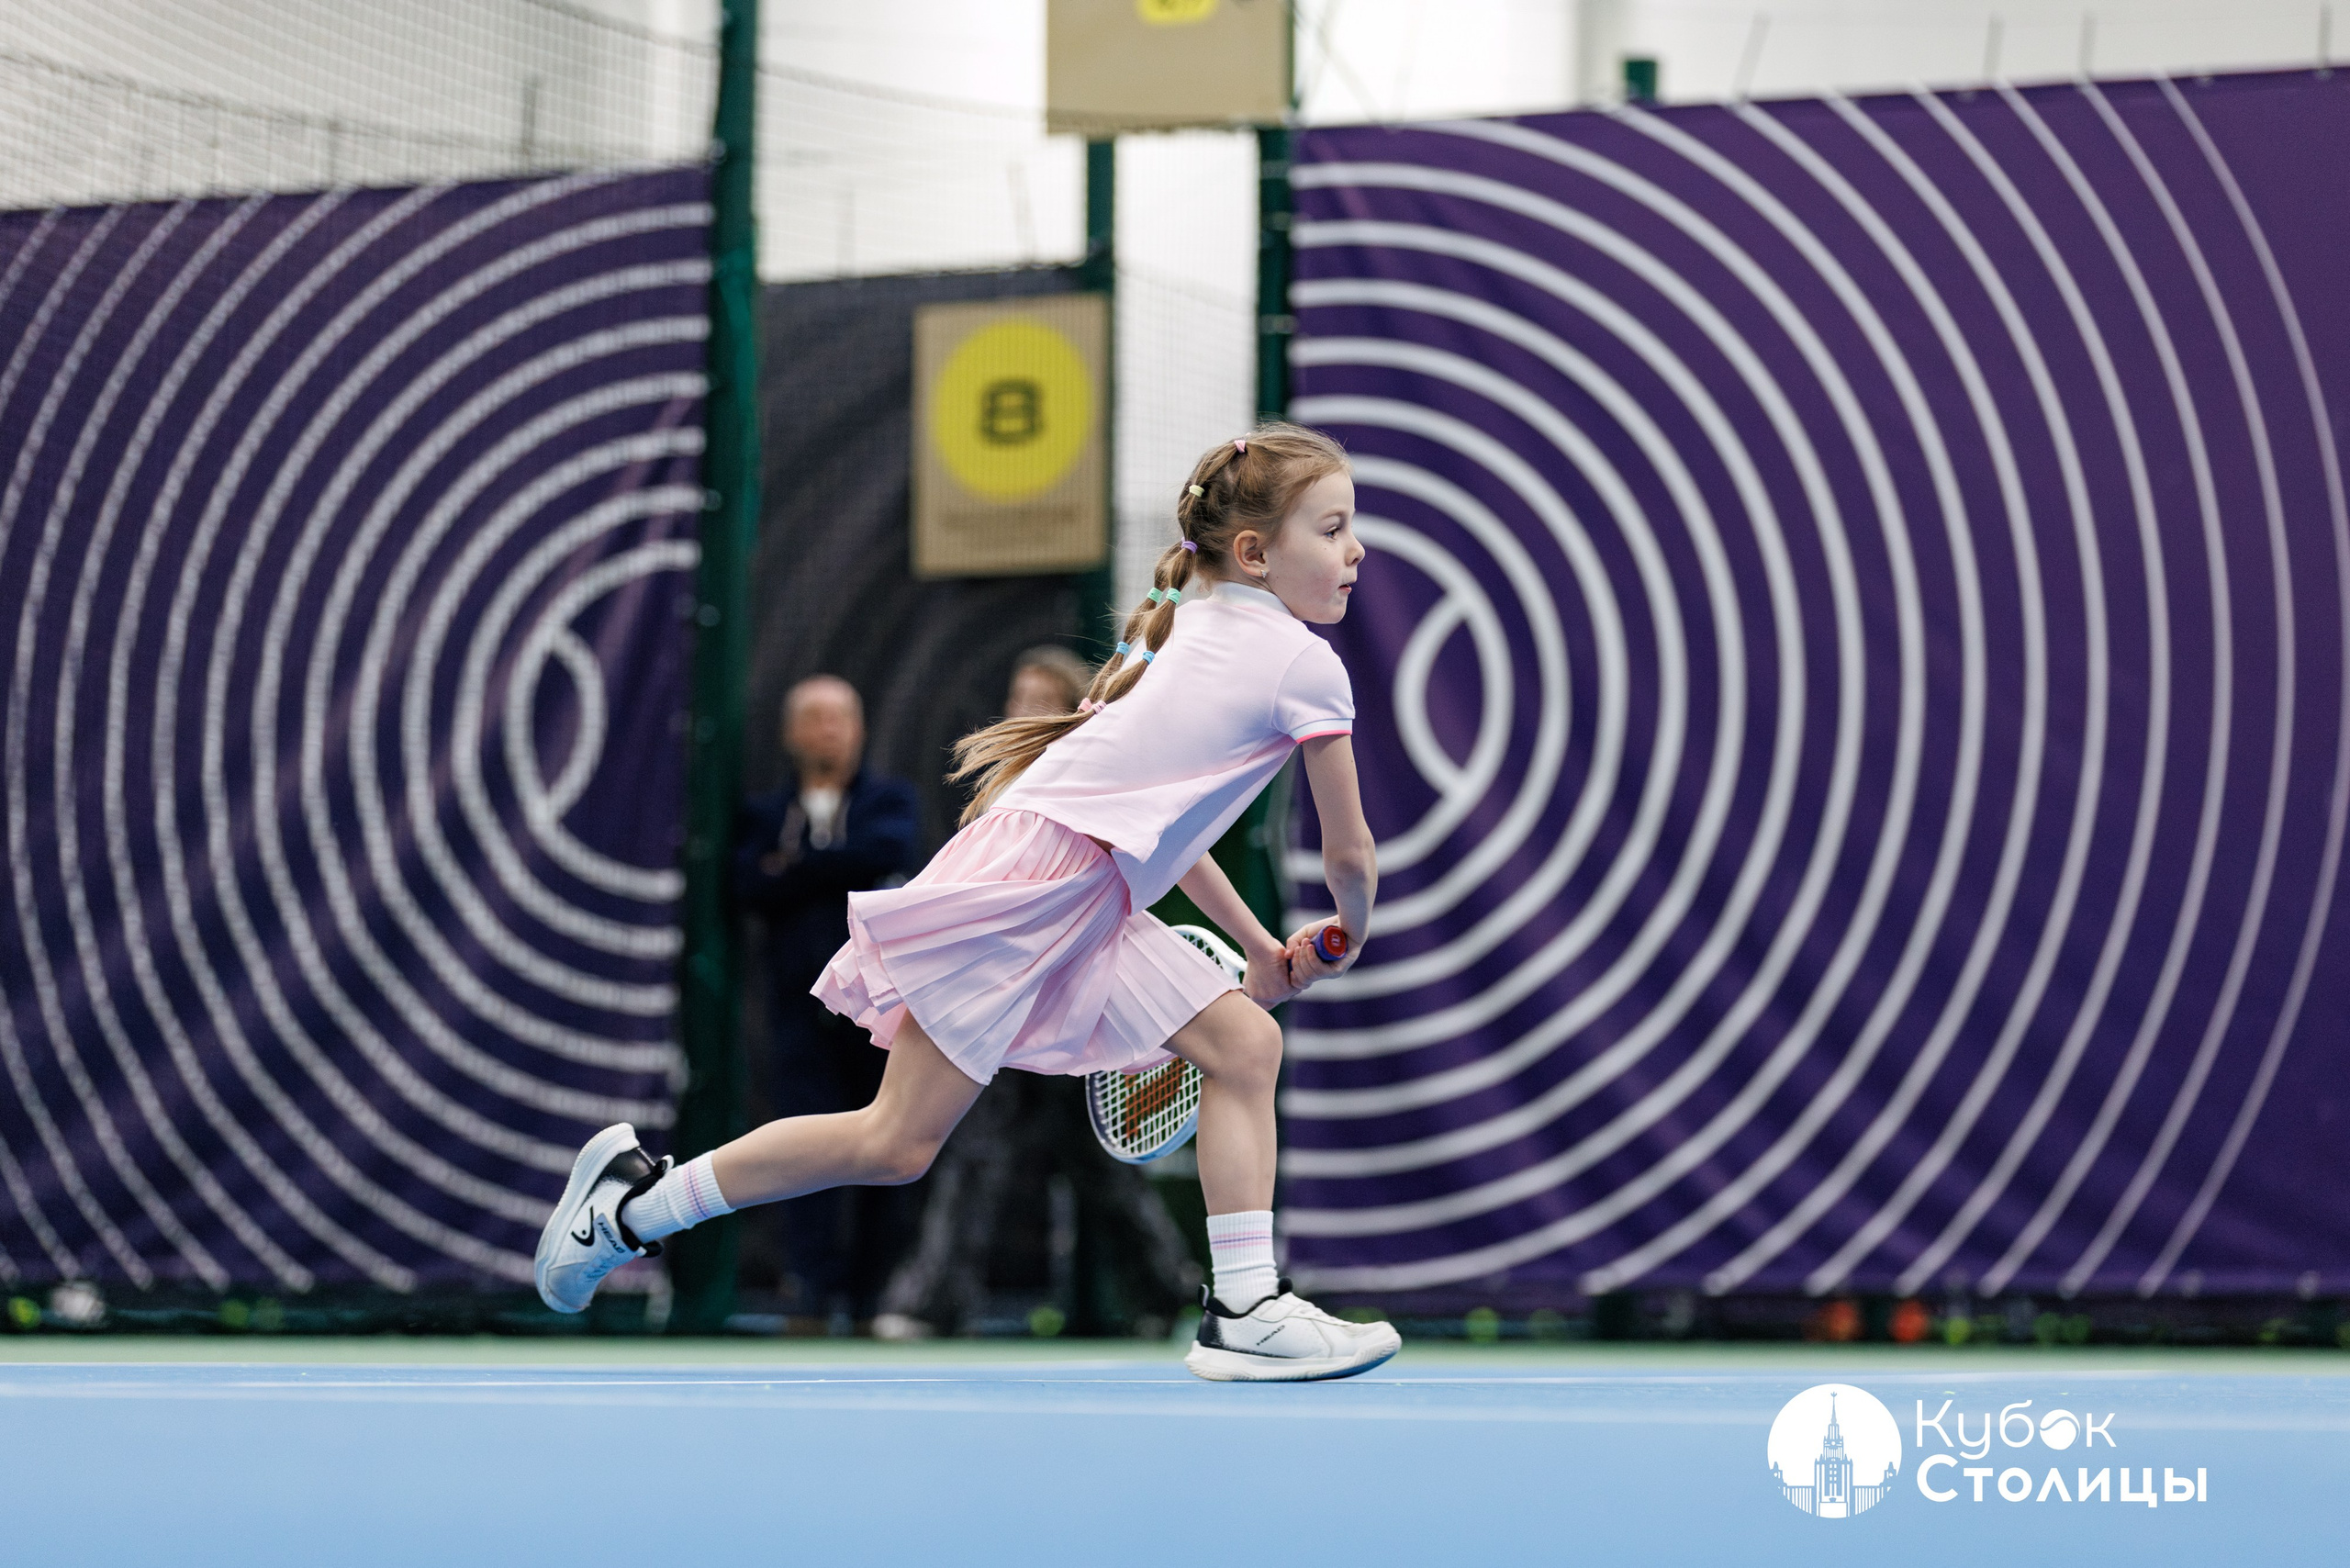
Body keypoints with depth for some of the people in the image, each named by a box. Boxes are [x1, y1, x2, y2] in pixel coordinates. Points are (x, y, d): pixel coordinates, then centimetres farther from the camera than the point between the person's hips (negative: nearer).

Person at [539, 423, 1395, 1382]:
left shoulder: (1197, 628, 19)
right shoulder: (1306, 664, -7)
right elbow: (1350, 854, -1)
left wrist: (1258, 949, 27)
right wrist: (1347, 941, 20)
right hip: (1028, 879, -10)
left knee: (1245, 1043, 2)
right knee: (897, 1141, -5)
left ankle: (1244, 1312, -2)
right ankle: (633, 1202, 6)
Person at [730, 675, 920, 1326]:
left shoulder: (890, 799, 13)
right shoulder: (764, 815, 17)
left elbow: (888, 849, -9)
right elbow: (750, 888, -1)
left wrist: (796, 868, -3)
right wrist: (842, 874, -8)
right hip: (804, 1004, 1)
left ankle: (875, 1294, 3)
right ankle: (821, 1296, -11)